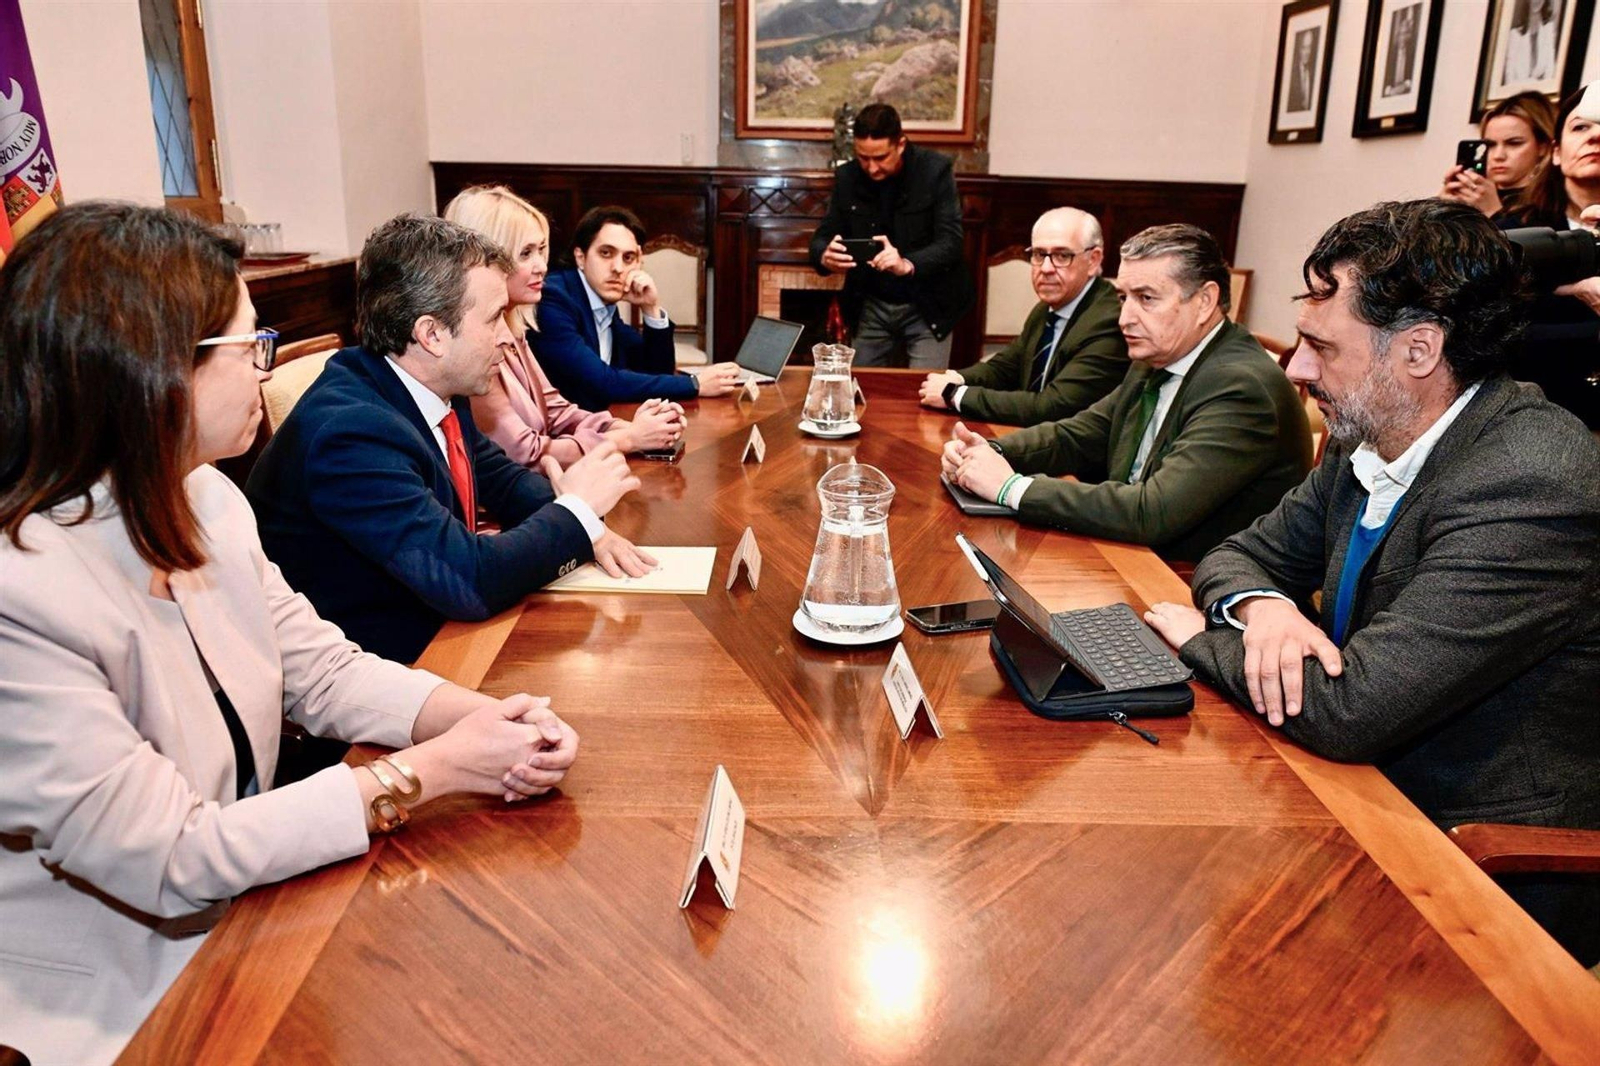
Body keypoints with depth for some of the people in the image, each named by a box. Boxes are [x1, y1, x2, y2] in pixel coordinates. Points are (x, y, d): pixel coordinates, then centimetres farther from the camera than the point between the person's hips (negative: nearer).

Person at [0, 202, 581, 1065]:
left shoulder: (205, 501, -3)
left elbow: (327, 670, 1)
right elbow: (172, 860, -25)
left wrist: (485, 718, -16)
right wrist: (432, 769, -23)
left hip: (239, 906, 7)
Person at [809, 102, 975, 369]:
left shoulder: (935, 171, -14)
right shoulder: (847, 177, -3)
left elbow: (951, 242, -20)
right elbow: (822, 236, -2)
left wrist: (908, 264, -39)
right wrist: (825, 256, -27)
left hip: (927, 305, -3)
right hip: (873, 306, 3)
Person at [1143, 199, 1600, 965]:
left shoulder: (1533, 489, -27)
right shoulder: (1369, 440, -1)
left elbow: (1347, 710, -33)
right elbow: (1241, 554, 9)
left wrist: (1201, 637, -14)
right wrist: (1262, 606, -16)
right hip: (1370, 789, 7)